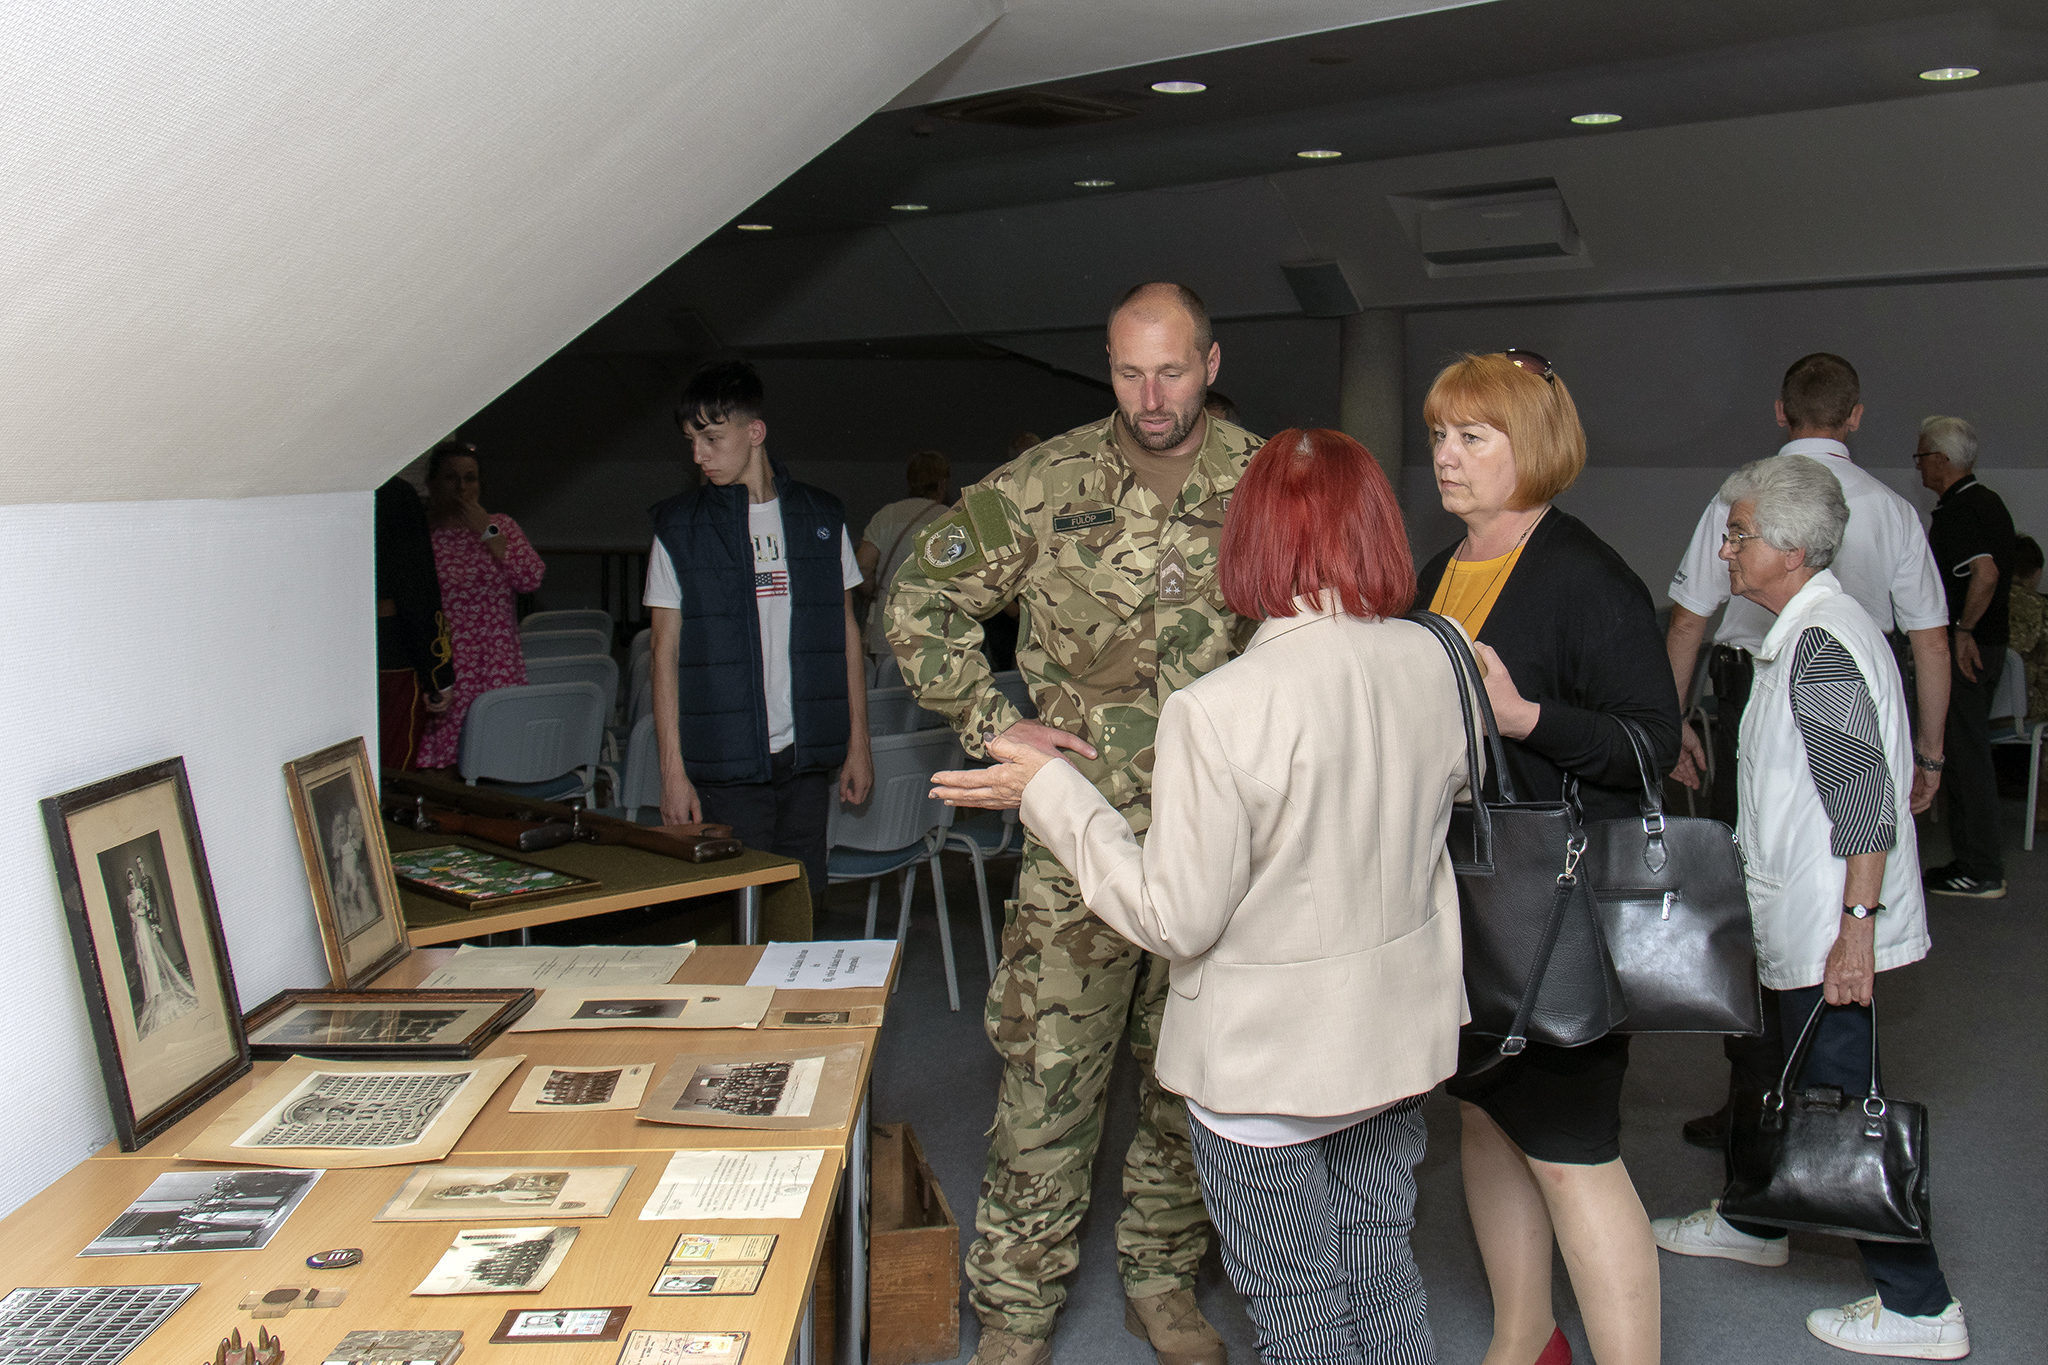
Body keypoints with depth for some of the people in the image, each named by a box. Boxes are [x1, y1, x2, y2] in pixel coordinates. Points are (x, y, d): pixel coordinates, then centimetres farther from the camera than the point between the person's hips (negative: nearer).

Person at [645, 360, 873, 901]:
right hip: (726, 764, -2)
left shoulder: (821, 517, 8)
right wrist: (673, 771, -5)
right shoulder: (680, 527, 1)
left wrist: (858, 743, 9)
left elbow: (846, 632, 13)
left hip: (807, 757, 2)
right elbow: (667, 652, 1)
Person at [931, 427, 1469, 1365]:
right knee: (1385, 1286, 24)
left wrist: (1051, 792, -11)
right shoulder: (1430, 662, -7)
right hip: (1398, 1034, 6)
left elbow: (1175, 918, -20)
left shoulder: (1219, 713, -27)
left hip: (1268, 1060, -6)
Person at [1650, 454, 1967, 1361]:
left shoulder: (1821, 645, -20)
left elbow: (1867, 801, -25)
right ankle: (1753, 1222, 42)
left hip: (1824, 929, -11)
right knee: (1787, 1082, 24)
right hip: (1799, 916, 11)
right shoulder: (1813, 629, 11)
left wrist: (1854, 928, -25)